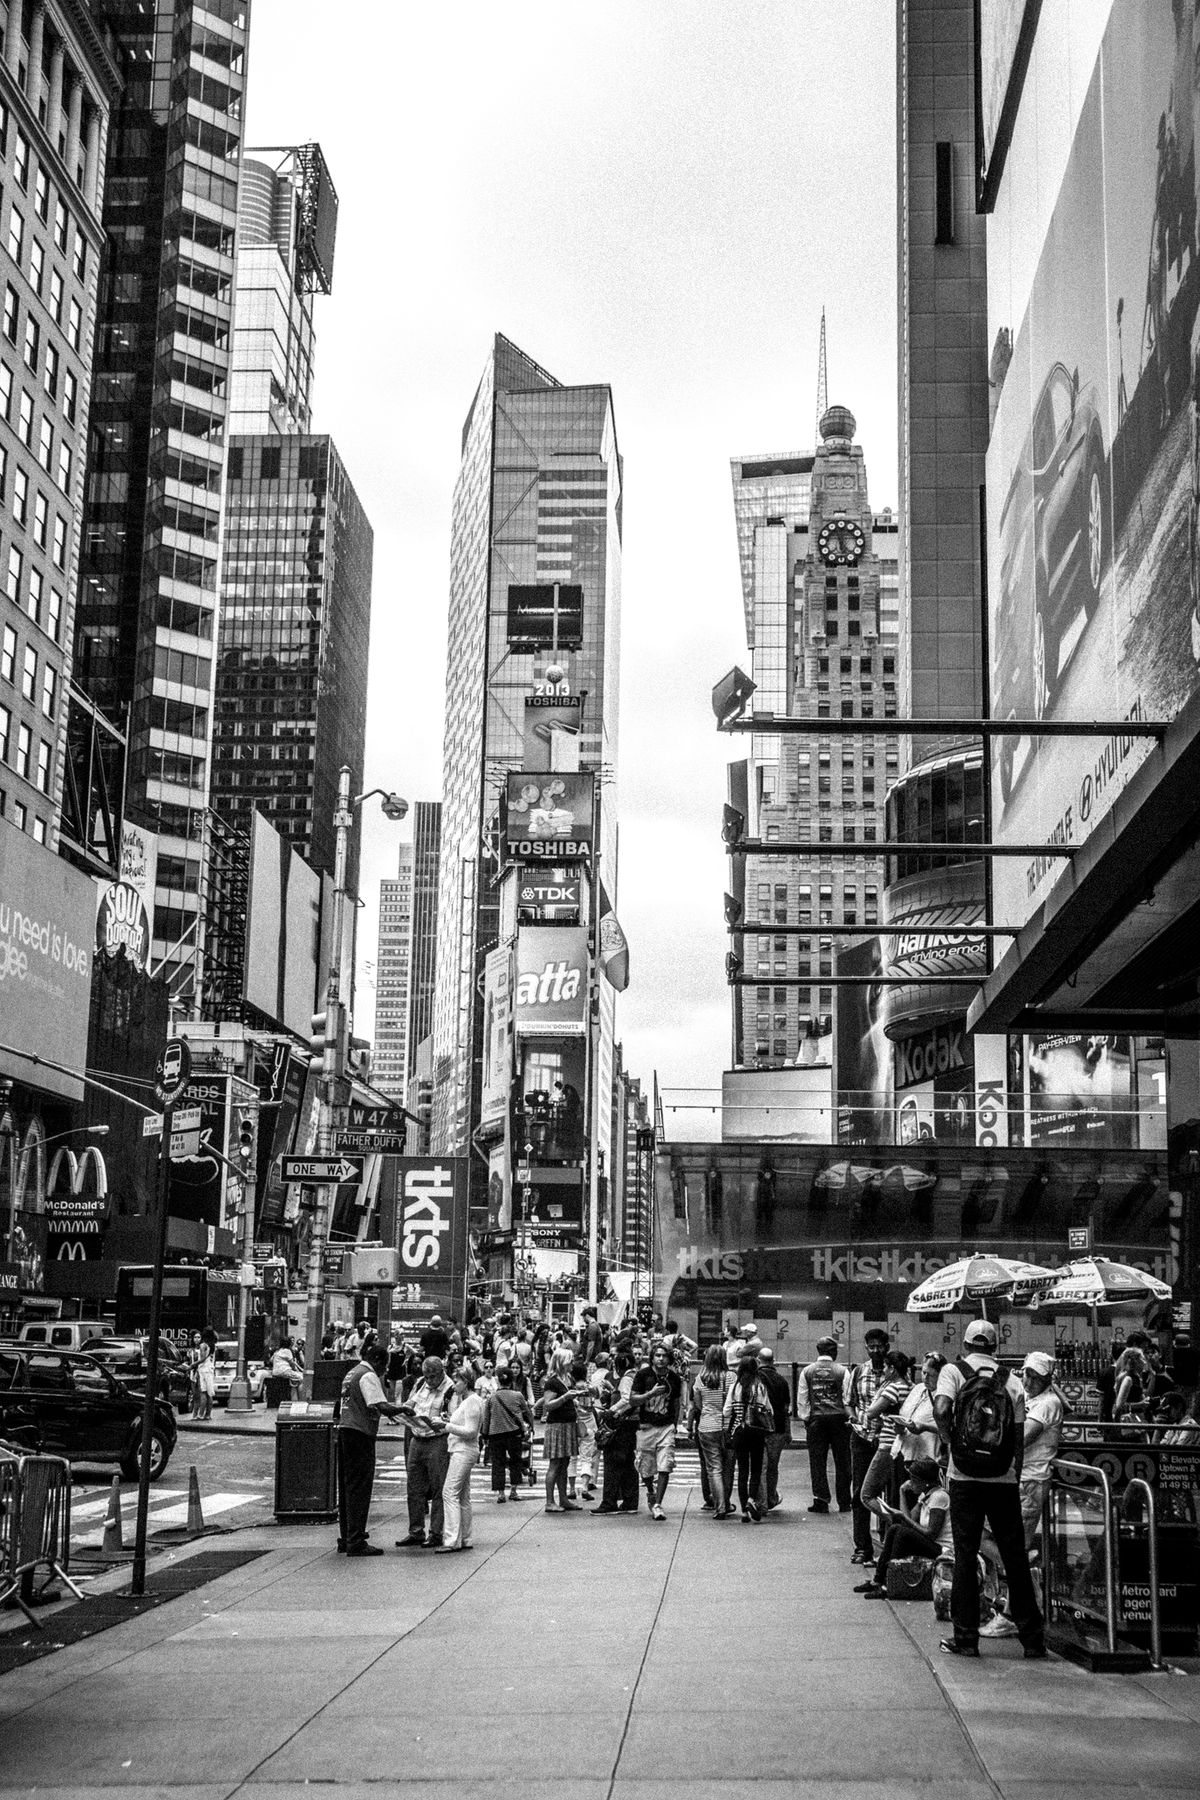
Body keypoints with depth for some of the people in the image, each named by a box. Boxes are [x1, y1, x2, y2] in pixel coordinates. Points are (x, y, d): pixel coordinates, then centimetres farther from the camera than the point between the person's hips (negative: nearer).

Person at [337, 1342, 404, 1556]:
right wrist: (402, 1410, -6)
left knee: (347, 1486, 15)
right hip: (360, 1434, -10)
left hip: (344, 1431, 10)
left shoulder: (351, 1374, 19)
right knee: (360, 1488, -6)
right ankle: (356, 1542, -6)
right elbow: (382, 1406, -21)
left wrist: (388, 1412, 23)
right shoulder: (368, 1376, -11)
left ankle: (346, 1538, 21)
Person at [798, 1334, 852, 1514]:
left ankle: (821, 1500, 0)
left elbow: (802, 1399, 4)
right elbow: (848, 1398, -3)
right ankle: (844, 1502, 11)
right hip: (839, 1418, -1)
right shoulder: (842, 1371, -4)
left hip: (816, 1419, 1)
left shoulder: (807, 1371, 2)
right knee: (842, 1462, 7)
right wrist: (850, 1419, 6)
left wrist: (806, 1418, 13)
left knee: (817, 1461, 5)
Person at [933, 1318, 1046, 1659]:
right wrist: (1015, 1477, 13)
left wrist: (951, 1441, -2)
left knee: (965, 1557, 5)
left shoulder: (953, 1371, -1)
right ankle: (1032, 1638, 12)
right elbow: (1019, 1438, 6)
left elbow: (941, 1409, -19)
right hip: (1004, 1479, 2)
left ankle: (965, 1638, 6)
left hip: (965, 1477, -2)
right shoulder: (1012, 1382, 6)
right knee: (1015, 1558, 9)